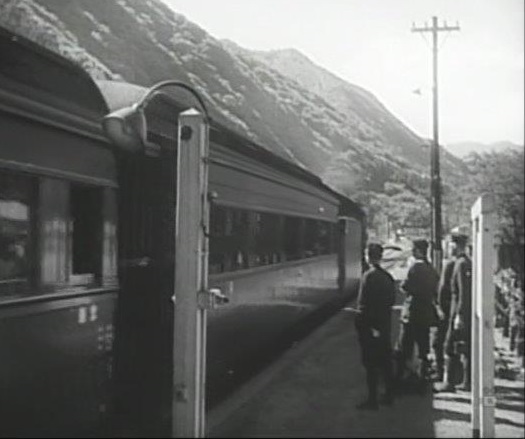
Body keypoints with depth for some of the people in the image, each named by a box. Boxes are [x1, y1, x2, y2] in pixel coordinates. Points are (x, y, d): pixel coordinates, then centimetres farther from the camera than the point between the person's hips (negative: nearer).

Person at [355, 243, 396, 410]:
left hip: (370, 327, -7)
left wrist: (360, 321, -14)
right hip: (385, 325, 7)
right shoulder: (387, 276, 6)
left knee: (371, 364, 0)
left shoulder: (369, 276, -17)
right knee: (385, 361, 17)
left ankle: (372, 399, 5)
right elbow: (392, 301, 10)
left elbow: (364, 304, -20)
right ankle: (389, 395, 27)